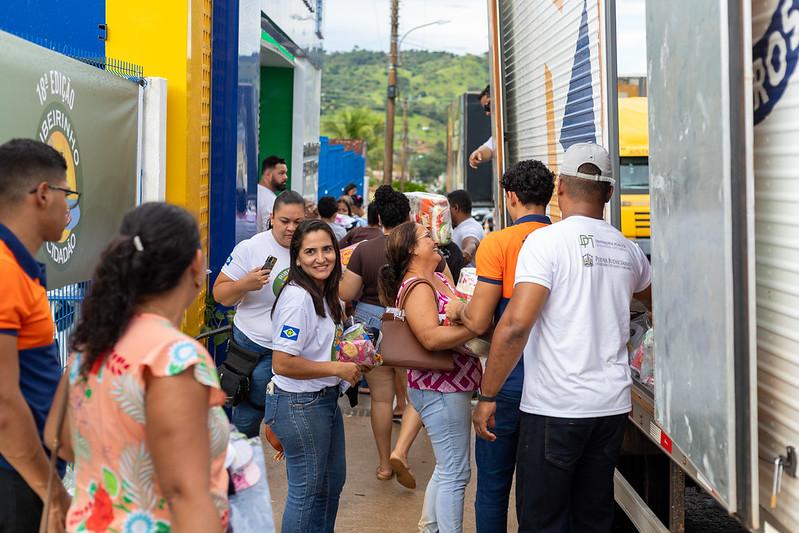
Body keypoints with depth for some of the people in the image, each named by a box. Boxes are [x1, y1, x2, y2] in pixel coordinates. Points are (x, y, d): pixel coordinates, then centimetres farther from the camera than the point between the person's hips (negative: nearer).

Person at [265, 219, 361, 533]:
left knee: (333, 482, 22)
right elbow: (283, 364, -27)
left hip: (325, 399, 10)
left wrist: (348, 362, 5)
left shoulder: (325, 295, 7)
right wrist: (337, 368, -20)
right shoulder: (297, 298, -22)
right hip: (299, 405, -10)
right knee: (306, 489, 4)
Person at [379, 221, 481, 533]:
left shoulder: (440, 279, 13)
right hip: (440, 389, -10)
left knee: (447, 469, 20)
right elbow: (431, 337, -30)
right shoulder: (417, 287, -17)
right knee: (456, 473, -4)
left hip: (452, 386, 10)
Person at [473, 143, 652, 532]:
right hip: (612, 405, 6)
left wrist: (487, 396, -12)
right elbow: (652, 297, 32)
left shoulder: (546, 241, -10)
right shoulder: (627, 250, 9)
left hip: (554, 408, -6)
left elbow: (516, 324, -20)